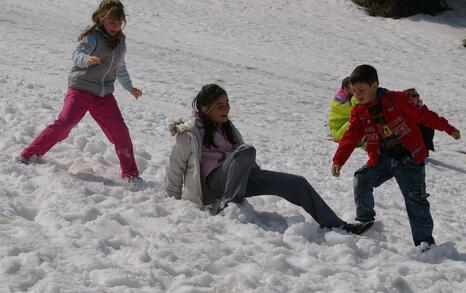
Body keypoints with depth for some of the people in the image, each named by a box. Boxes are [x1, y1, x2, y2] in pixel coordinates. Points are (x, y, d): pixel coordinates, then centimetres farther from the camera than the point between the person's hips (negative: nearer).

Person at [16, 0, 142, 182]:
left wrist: (130, 88, 39)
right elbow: (77, 55, -27)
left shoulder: (120, 42, 12)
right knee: (63, 124, -17)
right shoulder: (92, 37, -10)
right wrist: (87, 60, -50)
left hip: (104, 95, 6)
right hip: (81, 90, -6)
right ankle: (29, 155, -4)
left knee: (120, 131, -2)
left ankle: (130, 174, 9)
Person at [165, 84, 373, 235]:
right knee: (247, 151, -37)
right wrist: (175, 200, 8)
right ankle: (226, 207, -37)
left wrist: (263, 182, 22)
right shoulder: (189, 133, -3)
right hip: (214, 180, -7)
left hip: (242, 176, 7)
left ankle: (337, 226, -9)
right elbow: (175, 168, 3)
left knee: (296, 183, -9)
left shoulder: (227, 127, 20)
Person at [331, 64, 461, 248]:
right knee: (361, 180, -11)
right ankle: (365, 220, 11)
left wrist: (448, 129, -2)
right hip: (382, 158, 5)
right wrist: (338, 161, -12)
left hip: (410, 157, -5)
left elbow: (423, 115, -8)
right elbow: (350, 138, 0)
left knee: (415, 198, -11)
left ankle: (425, 240, -8)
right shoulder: (359, 112, 2)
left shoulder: (396, 99, -13)